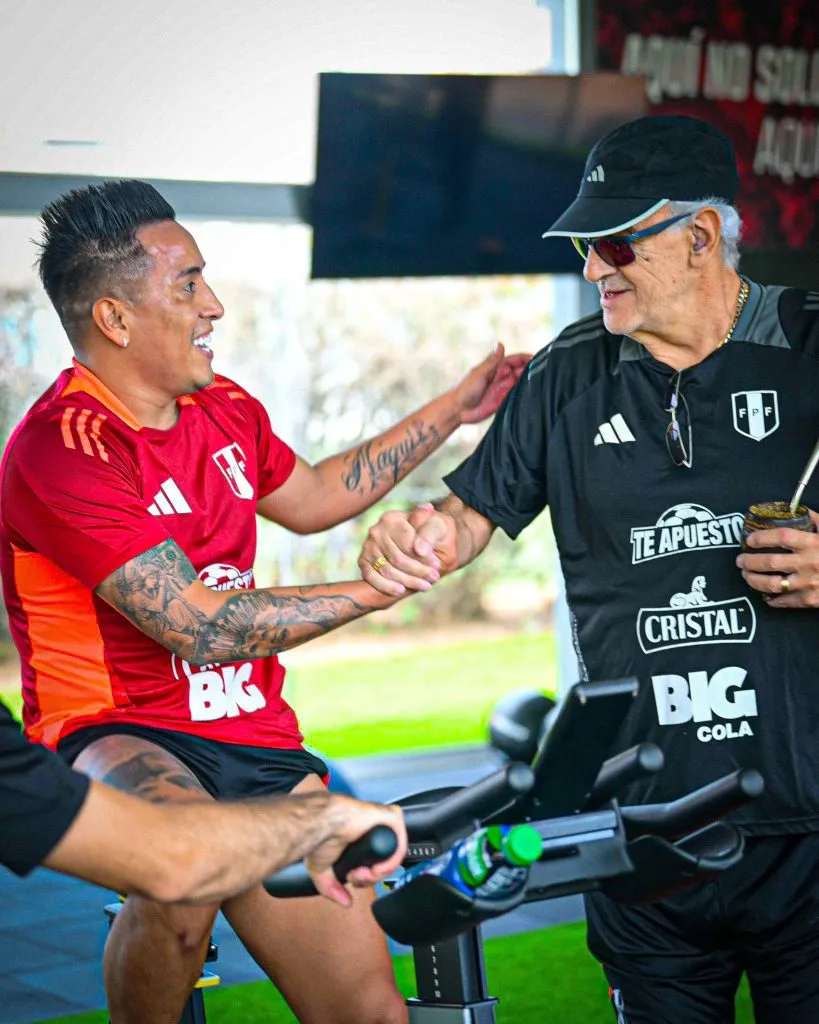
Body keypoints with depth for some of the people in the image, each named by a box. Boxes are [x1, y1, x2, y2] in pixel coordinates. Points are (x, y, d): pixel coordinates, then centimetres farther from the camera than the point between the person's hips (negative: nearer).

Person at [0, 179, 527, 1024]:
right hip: (116, 735, -7)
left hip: (254, 741, 7)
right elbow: (202, 629, -21)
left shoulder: (225, 409, 10)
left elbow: (312, 497, 32)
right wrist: (379, 586, -14)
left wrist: (452, 411, 32)